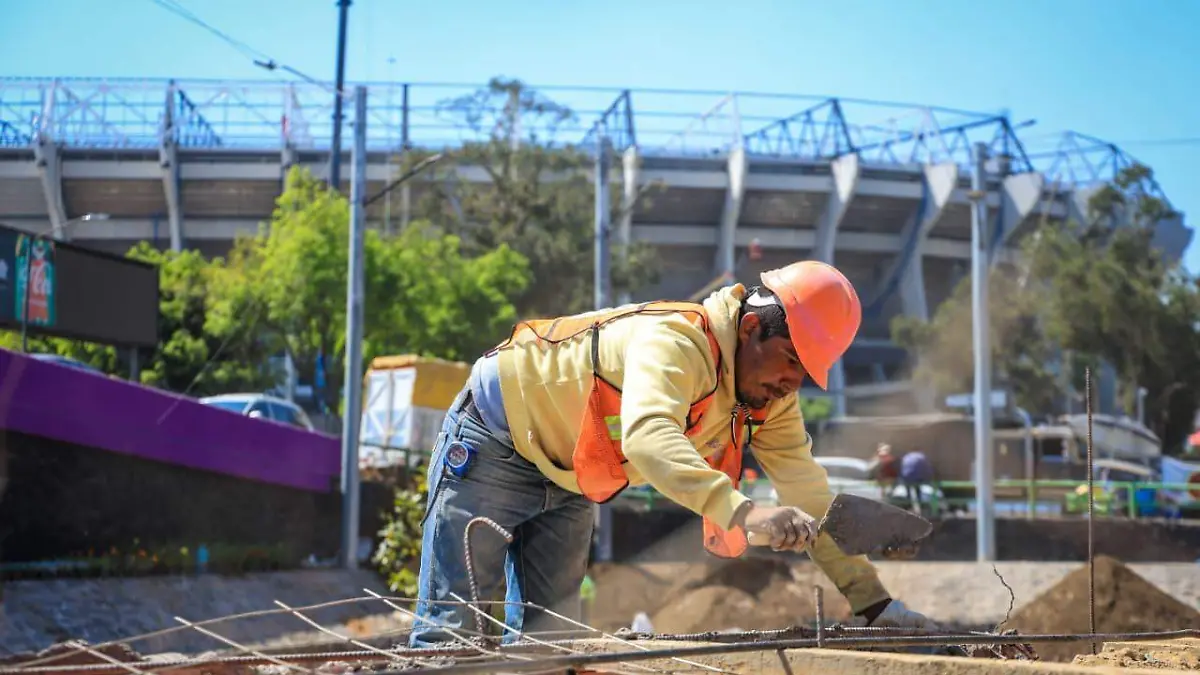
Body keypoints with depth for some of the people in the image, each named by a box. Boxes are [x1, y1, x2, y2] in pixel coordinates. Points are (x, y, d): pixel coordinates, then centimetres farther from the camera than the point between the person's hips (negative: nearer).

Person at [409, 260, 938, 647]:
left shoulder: (772, 397, -9)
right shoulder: (674, 342, -36)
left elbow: (809, 495, -9)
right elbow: (648, 436, -55)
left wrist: (872, 599, -16)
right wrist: (743, 512, -68)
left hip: (567, 483, 8)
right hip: (494, 435, -8)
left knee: (547, 634, 5)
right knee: (449, 630, -9)